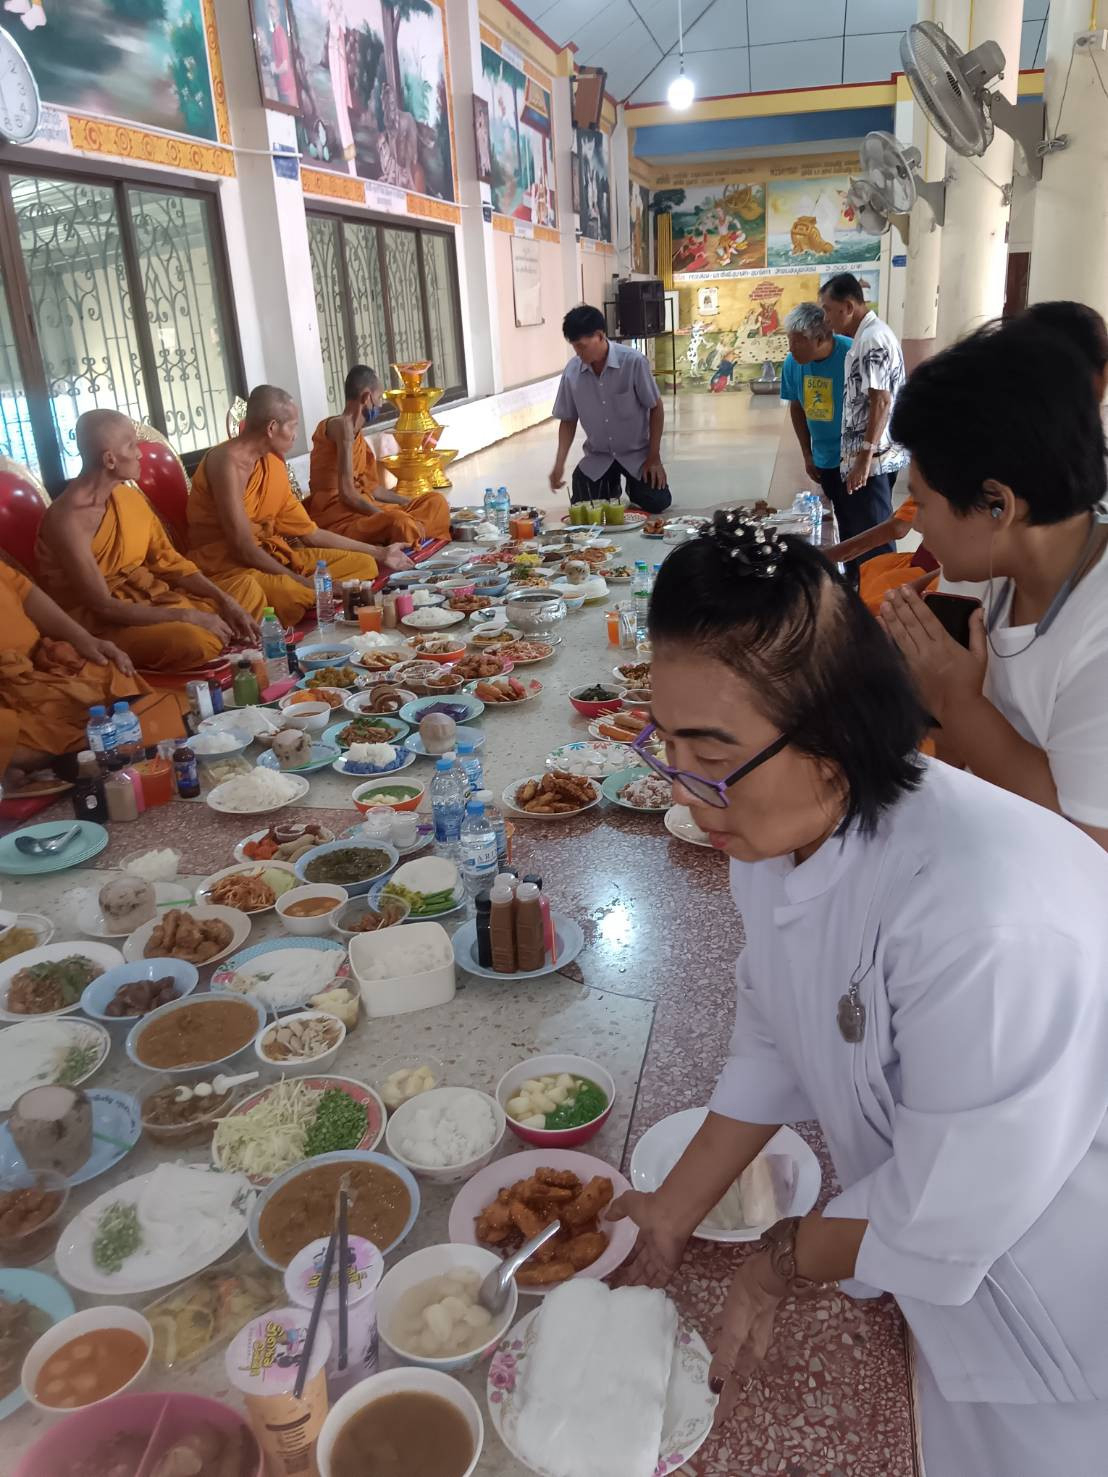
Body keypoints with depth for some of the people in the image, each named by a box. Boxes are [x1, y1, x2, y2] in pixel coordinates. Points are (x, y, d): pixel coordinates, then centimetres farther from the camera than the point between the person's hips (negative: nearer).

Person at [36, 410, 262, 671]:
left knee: (246, 587, 7)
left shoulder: (130, 496, 4)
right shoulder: (67, 520, -21)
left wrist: (224, 601, -6)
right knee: (192, 640, -36)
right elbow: (102, 607, -23)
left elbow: (168, 561, 7)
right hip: (102, 624, -8)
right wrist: (188, 615, -26)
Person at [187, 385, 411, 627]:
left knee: (363, 565, 2)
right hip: (227, 564, -9)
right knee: (293, 594, -40)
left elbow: (309, 532, 14)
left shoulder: (273, 464, 11)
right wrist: (304, 583, -21)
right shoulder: (229, 461, -17)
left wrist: (379, 553, 15)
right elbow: (244, 548, -23)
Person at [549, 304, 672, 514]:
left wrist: (654, 457, -12)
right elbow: (568, 420, -1)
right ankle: (611, 486, 25)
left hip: (636, 452, -2)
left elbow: (655, 408, -12)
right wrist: (559, 464, -13)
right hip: (598, 455, 2)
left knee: (656, 503, -16)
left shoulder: (633, 361, -22)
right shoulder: (572, 372, -13)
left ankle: (633, 484, 20)